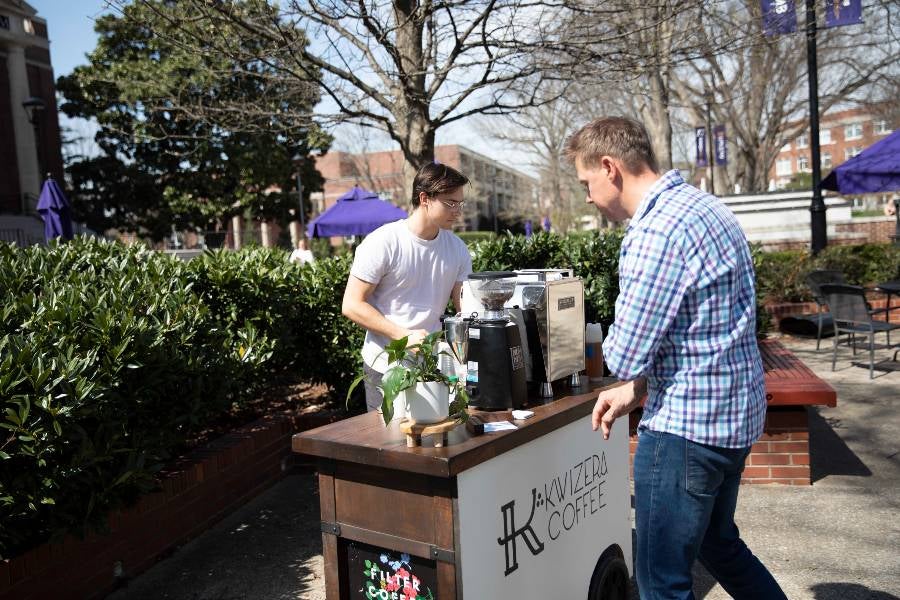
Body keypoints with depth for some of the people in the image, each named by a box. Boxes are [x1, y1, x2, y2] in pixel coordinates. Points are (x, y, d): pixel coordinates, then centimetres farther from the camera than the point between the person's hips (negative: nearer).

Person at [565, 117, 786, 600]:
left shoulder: (656, 232, -23)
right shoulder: (700, 205, 9)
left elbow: (625, 356, -21)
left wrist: (616, 351, 2)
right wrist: (635, 390, 9)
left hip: (687, 425, -10)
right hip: (734, 413, 10)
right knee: (717, 543, 28)